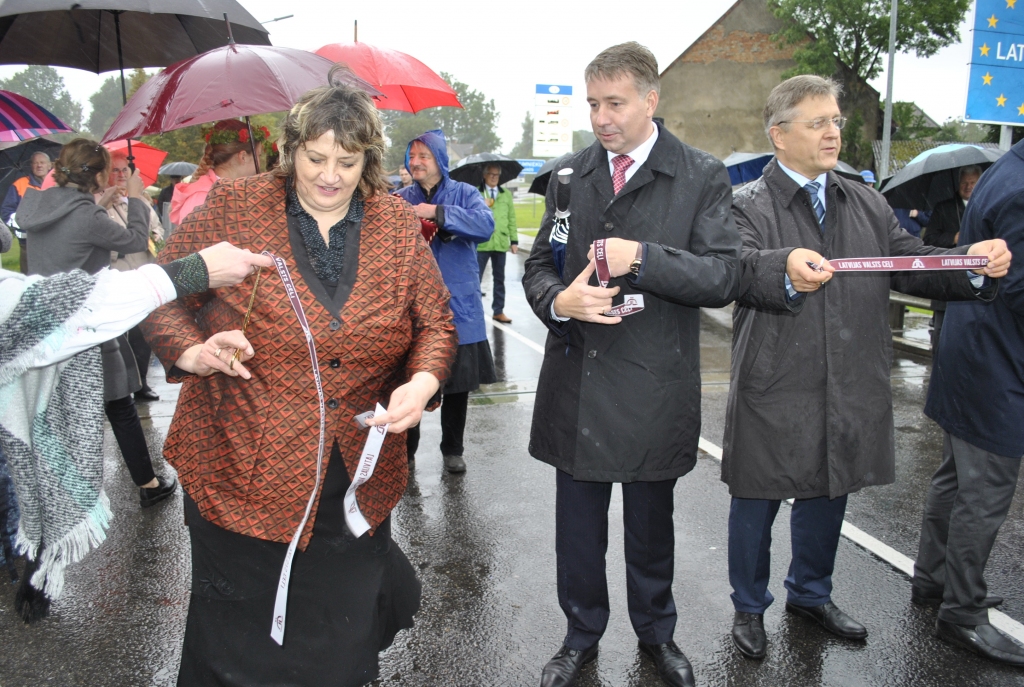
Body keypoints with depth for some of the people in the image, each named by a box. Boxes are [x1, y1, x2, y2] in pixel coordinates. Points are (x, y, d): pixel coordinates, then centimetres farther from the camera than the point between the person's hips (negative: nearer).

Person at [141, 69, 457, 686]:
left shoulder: (399, 226, 2)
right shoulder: (233, 208, -4)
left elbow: (436, 322, 5)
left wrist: (423, 381, -15)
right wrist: (192, 353, -17)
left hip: (355, 482, 2)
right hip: (243, 470, -1)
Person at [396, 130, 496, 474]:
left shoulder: (463, 193, 1)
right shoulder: (401, 199, 6)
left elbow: (486, 224, -18)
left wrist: (439, 212, -23)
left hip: (457, 307, 0)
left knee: (457, 384, 11)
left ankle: (452, 450, 30)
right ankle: (406, 449, 27)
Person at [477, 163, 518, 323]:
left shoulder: (506, 194, 11)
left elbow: (511, 218, 9)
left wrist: (514, 241, 5)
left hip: (501, 243, 3)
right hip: (481, 243, -3)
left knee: (499, 278, 10)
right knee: (476, 278, 1)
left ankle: (498, 311, 19)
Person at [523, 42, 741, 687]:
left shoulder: (703, 177, -3)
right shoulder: (570, 173, 6)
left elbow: (724, 277, -11)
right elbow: (538, 265, 8)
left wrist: (642, 257, -23)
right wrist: (559, 300, -14)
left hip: (654, 389, -2)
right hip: (576, 381, 3)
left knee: (651, 525, 17)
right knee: (578, 526, 14)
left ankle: (656, 632, 41)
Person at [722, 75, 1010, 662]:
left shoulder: (867, 205, 10)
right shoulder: (750, 207, -9)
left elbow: (914, 266, 3)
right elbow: (744, 270, -28)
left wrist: (974, 264, -16)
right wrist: (786, 268, -50)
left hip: (849, 394, 5)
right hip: (775, 397, -5)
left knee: (828, 498, 21)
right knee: (756, 505, 10)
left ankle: (811, 594, 45)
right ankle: (750, 608, 33)